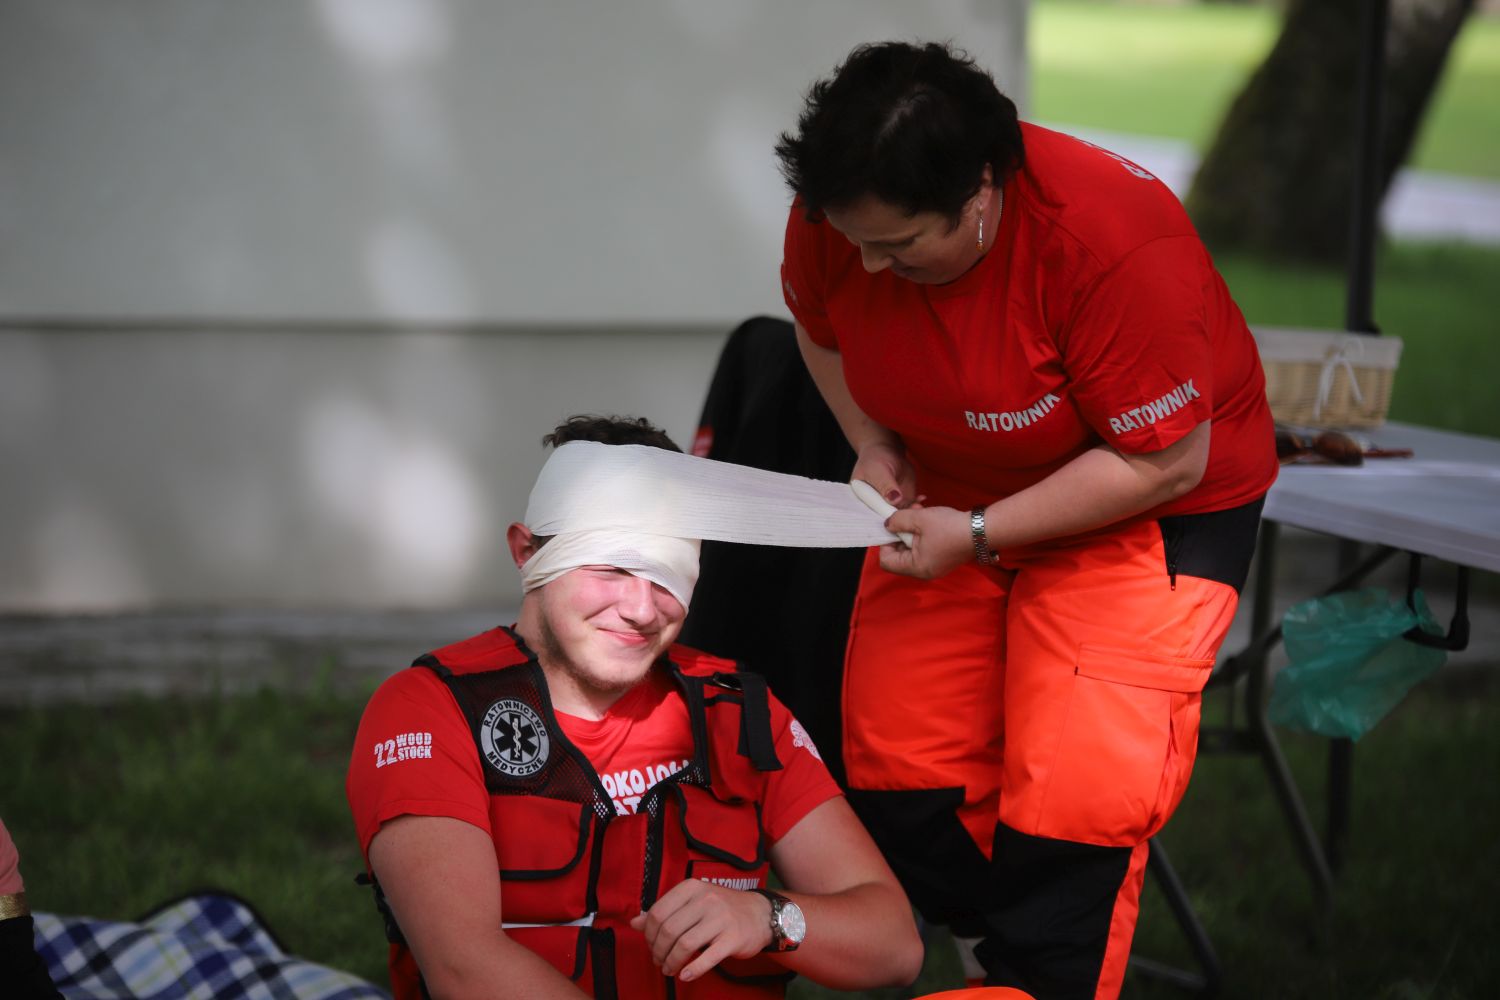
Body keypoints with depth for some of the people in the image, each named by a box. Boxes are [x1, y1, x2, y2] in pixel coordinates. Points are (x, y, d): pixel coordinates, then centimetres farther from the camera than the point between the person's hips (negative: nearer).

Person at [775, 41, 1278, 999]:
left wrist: (976, 536, -26)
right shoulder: (832, 219, -16)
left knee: (1077, 794, -17)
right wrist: (871, 444, -8)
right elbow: (821, 328, 9)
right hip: (953, 491, 6)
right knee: (897, 763, 3)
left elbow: (1163, 461, -26)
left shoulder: (1114, 244, -34)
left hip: (1150, 505, -6)